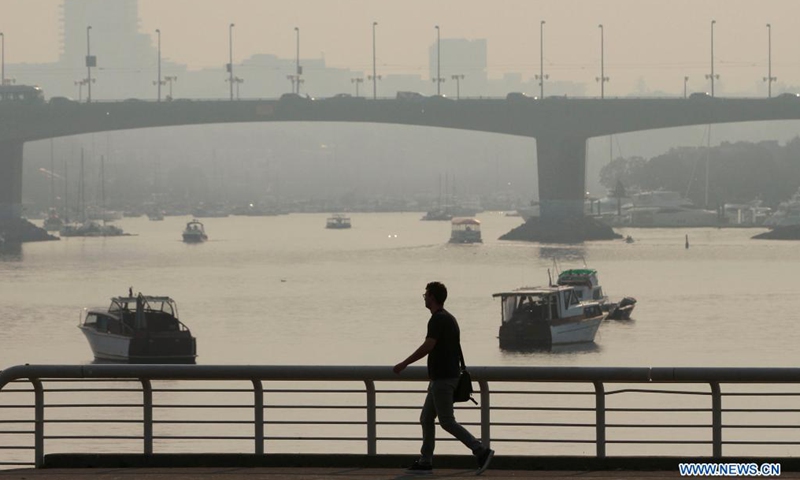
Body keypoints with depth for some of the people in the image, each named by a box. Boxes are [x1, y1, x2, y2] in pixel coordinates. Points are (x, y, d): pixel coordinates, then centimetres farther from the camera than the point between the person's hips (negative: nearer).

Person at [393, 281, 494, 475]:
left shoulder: (438, 319, -16)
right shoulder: (449, 318, 15)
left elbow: (427, 347, -25)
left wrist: (404, 364, -18)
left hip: (442, 379, -10)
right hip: (443, 377, 10)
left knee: (447, 422, -8)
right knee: (426, 419, 13)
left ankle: (481, 451, -13)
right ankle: (425, 462, 13)